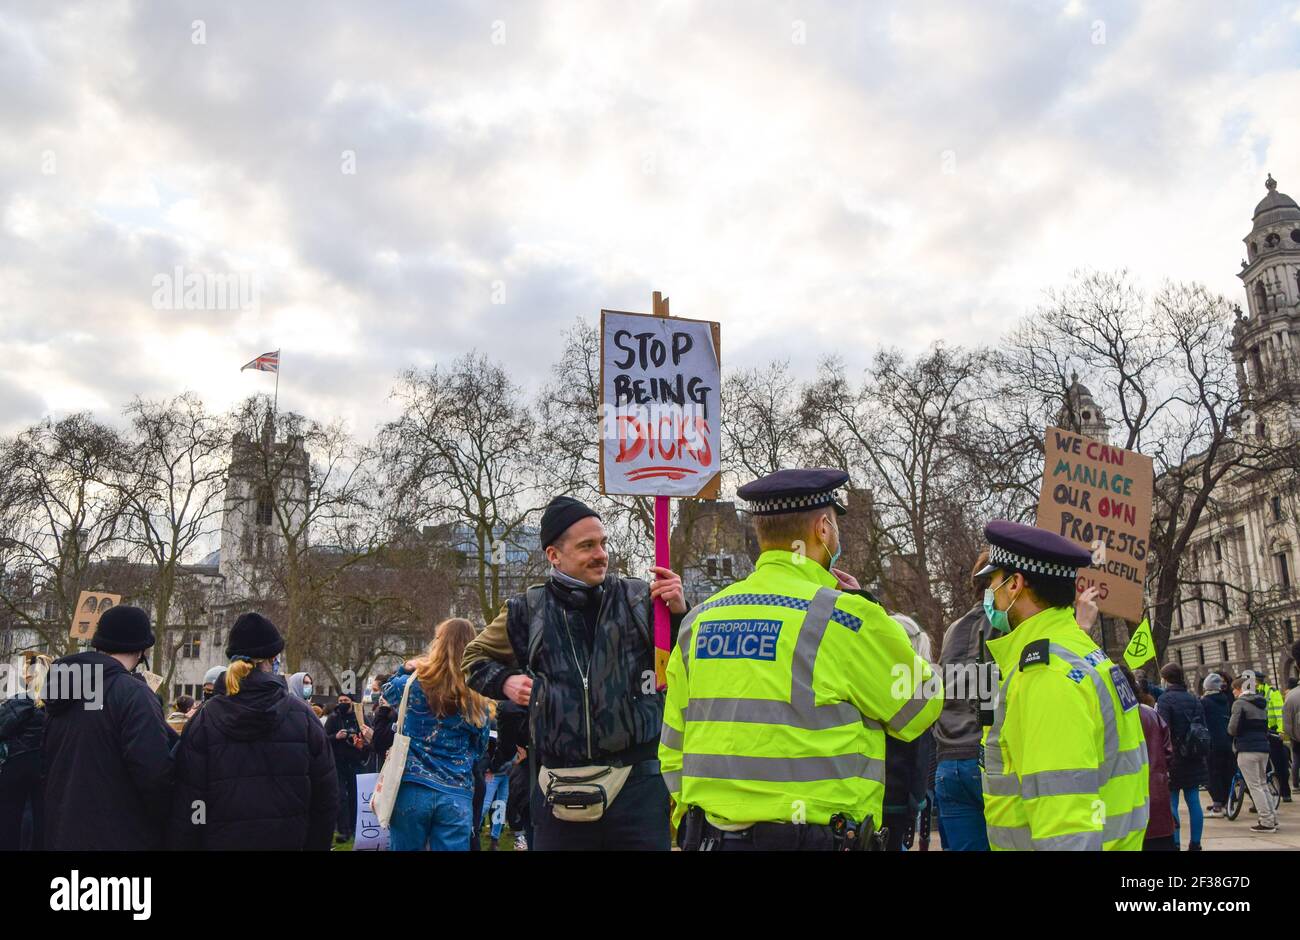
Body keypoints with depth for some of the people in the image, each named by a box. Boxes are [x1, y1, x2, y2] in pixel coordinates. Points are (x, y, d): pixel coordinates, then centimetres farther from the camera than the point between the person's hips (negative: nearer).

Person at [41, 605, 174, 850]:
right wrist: (164, 828, -10)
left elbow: (46, 764, 18)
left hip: (61, 834, 8)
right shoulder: (133, 694, -17)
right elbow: (155, 772, -25)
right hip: (120, 837, -8)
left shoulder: (63, 687, 9)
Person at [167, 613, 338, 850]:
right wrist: (317, 845, 7)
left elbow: (185, 803, -7)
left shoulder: (206, 718, -7)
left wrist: (180, 844, 3)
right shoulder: (301, 714, -6)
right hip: (288, 841, 0)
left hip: (221, 840, 0)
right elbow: (325, 796, -3)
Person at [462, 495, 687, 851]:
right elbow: (476, 657, 22)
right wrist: (505, 681, 3)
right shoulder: (529, 611, 4)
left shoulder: (639, 599, 1)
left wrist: (678, 613, -12)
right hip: (561, 789, 1)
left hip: (637, 782, -1)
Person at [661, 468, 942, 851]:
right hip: (815, 837, -5)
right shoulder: (845, 617, -11)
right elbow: (922, 708, 3)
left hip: (712, 834, 5)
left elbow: (673, 753, 9)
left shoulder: (698, 621, 5)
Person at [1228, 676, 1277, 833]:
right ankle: (1272, 818, 18)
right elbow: (1265, 726, 16)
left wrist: (1232, 731, 7)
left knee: (1254, 786, -3)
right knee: (1263, 783, 17)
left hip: (1247, 750, -7)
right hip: (1263, 747, 8)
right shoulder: (1261, 704, 15)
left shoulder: (1240, 703, -8)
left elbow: (1233, 728, -13)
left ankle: (1266, 821, -4)